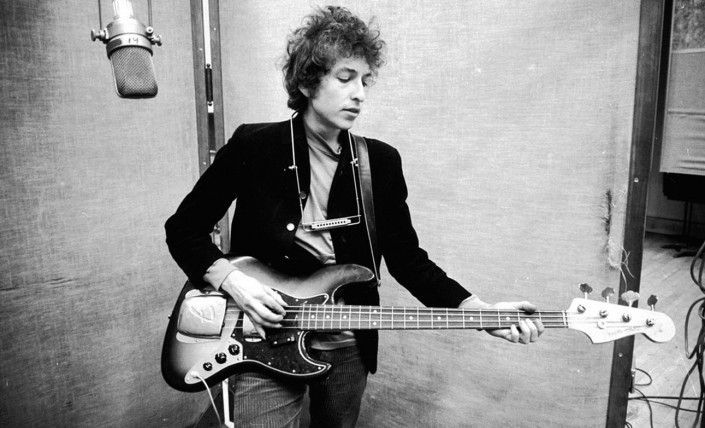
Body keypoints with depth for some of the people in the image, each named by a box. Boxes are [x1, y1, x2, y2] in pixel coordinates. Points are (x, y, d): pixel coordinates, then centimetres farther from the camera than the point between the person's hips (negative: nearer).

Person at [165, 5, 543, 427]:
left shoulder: (381, 162, -3)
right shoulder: (253, 147, -10)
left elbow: (407, 258, -2)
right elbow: (183, 229, -3)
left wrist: (481, 311, -14)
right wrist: (231, 279, -20)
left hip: (350, 348, 4)